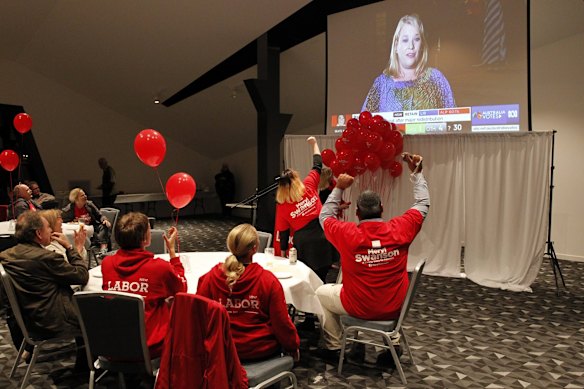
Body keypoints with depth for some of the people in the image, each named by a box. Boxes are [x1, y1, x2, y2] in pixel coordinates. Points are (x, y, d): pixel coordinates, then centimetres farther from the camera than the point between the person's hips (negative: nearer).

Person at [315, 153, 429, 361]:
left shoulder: (348, 234, -20)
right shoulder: (399, 230, -15)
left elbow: (325, 216, 2)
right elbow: (423, 203, 2)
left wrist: (339, 188, 7)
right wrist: (417, 172, 11)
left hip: (358, 307, -2)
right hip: (394, 308, 3)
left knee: (322, 293, 25)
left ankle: (333, 346, 29)